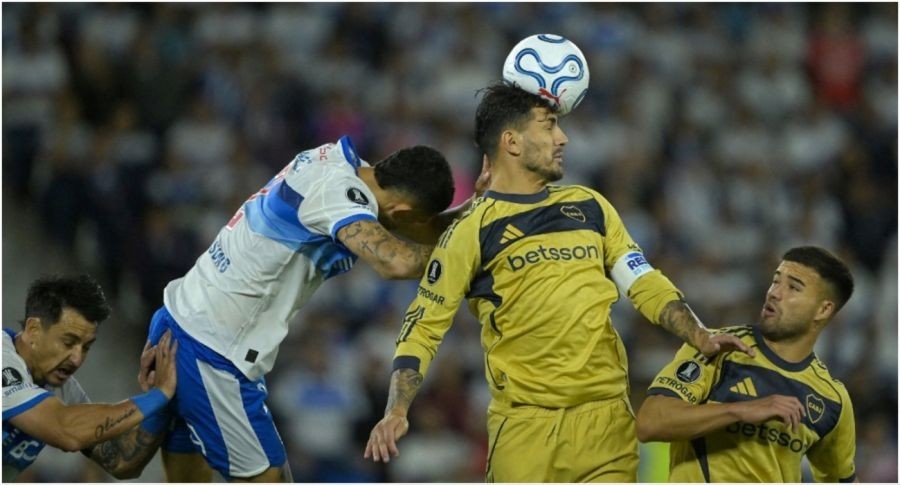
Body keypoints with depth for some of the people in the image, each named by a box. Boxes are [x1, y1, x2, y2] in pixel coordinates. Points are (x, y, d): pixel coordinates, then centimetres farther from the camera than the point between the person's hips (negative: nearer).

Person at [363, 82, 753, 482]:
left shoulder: (589, 207, 14)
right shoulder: (472, 230, 1)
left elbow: (645, 283, 15)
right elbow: (422, 328, 0)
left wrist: (699, 338, -3)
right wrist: (396, 412, -14)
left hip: (608, 418, 4)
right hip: (525, 425, -3)